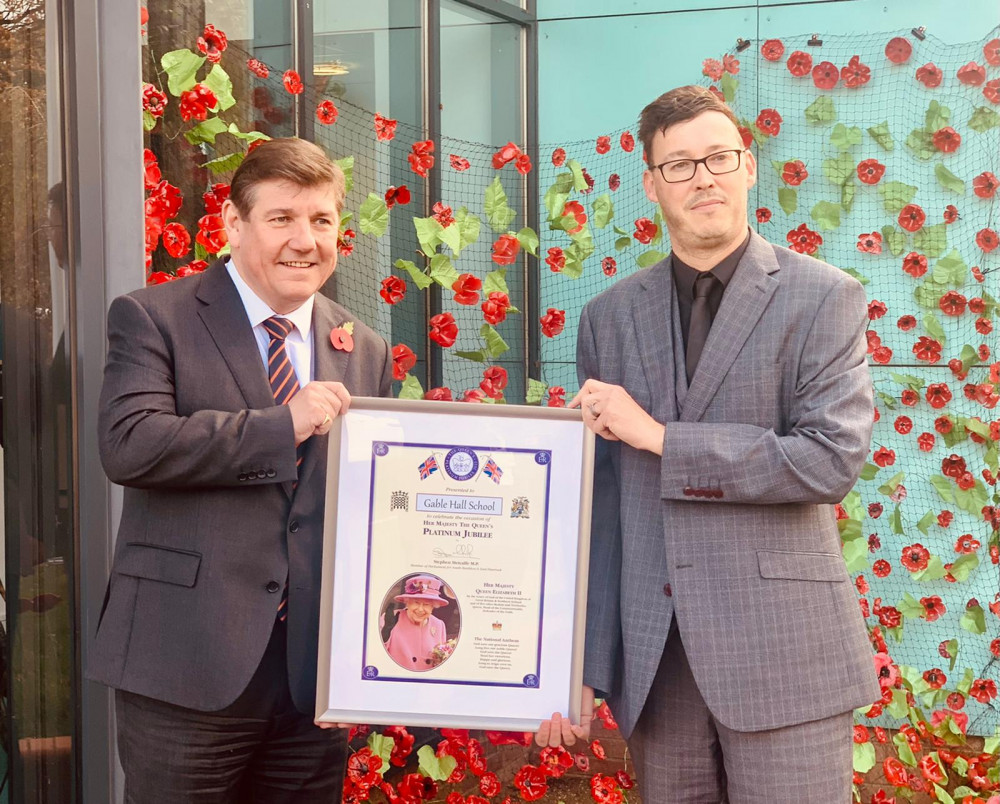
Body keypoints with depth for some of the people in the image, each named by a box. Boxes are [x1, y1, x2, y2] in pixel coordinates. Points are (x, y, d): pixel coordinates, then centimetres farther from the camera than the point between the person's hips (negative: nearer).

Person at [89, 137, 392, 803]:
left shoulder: (366, 352, 12)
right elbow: (127, 444, -16)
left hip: (317, 672, 4)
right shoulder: (153, 318, -1)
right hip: (188, 668, -4)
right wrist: (282, 424, -17)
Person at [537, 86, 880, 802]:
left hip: (783, 656, -3)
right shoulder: (610, 316, 9)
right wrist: (576, 664, 4)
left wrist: (661, 437, -11)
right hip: (652, 661, 3)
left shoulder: (825, 299, 0)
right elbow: (595, 497, 8)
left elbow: (834, 458, -12)